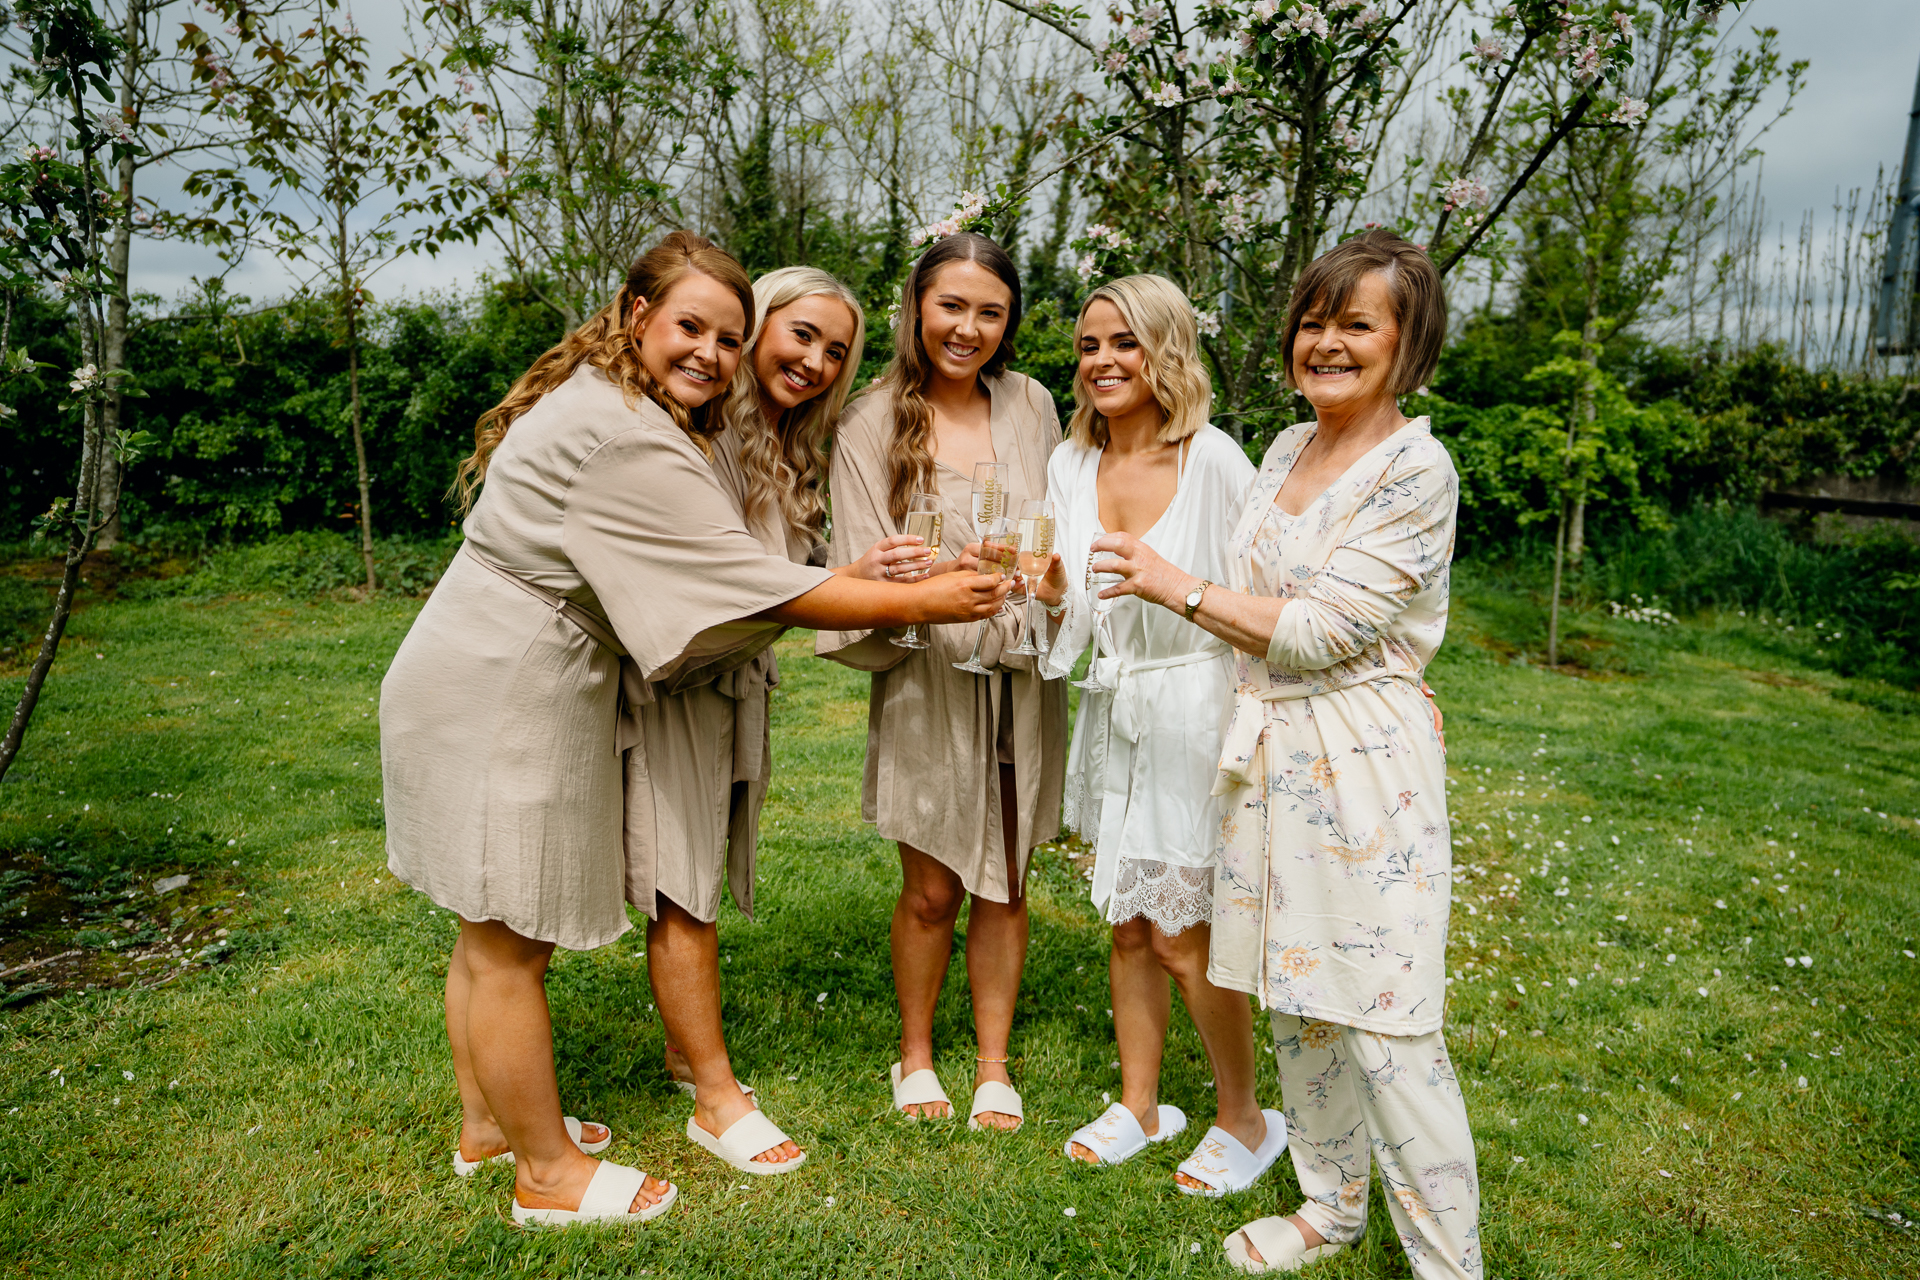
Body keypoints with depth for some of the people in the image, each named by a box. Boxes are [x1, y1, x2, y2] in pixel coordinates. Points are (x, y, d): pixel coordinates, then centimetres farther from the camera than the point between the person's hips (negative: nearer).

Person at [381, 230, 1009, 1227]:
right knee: (512, 945, 3)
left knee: (493, 933, 20)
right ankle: (548, 1171, 19)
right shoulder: (625, 440, -23)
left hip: (487, 683, 11)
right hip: (503, 703, -11)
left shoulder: (597, 399, 12)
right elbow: (752, 584, -23)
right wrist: (918, 602, -17)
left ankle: (488, 1123, 37)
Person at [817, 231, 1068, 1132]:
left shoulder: (1030, 406, 5)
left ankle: (994, 1066, 29)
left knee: (1005, 886, 11)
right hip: (927, 680, -3)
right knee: (932, 889, 6)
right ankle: (915, 1054, 31)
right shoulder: (871, 425, -6)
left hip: (1021, 675, 3)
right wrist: (928, 583, -30)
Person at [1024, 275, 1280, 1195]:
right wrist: (1051, 593, -15)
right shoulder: (1070, 465, 4)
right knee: (1128, 926, 15)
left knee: (1182, 937, 1)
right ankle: (1139, 1105, 33)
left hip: (1195, 710, -5)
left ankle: (1245, 1120, 25)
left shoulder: (1214, 460, -13)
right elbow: (1079, 616, 5)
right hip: (1114, 712, 6)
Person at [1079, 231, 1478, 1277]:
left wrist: (1175, 587, -10)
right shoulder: (1288, 447, 10)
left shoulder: (1417, 470, -14)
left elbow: (1316, 631, -18)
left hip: (1363, 763, -7)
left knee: (1388, 1032, -2)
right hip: (1272, 756, 8)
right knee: (1297, 1005, 17)